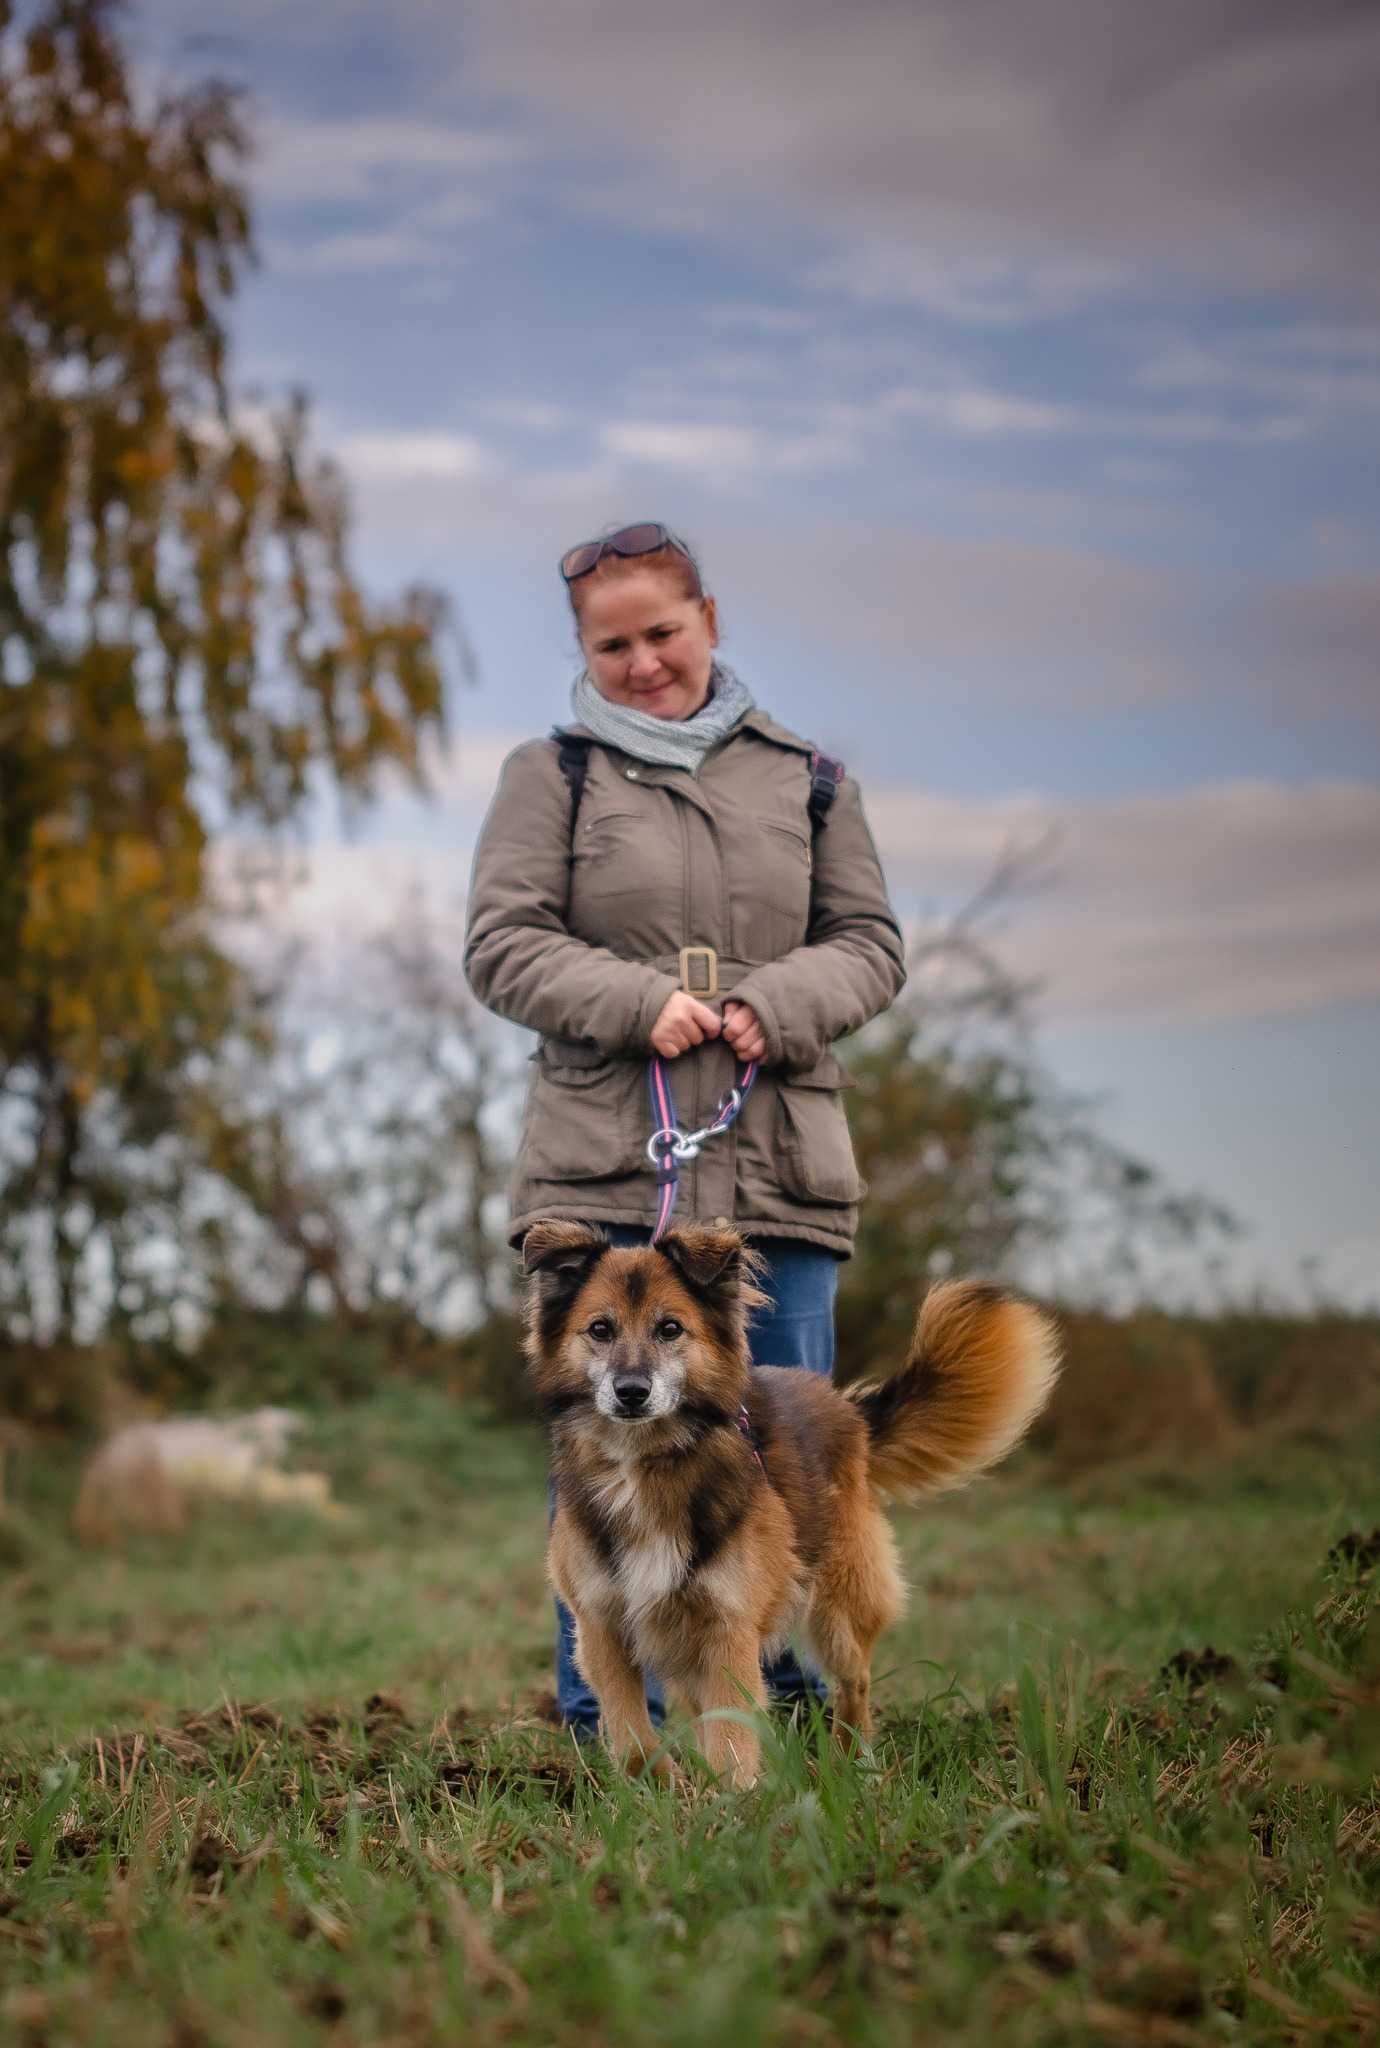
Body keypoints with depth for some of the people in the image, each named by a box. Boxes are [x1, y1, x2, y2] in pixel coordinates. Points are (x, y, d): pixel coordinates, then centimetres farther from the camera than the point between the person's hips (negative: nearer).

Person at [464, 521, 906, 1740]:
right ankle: (607, 1714, 7)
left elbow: (870, 944, 13)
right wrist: (636, 1003, -13)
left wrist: (777, 1005, -7)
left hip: (781, 1172, 2)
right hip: (604, 1170, -2)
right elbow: (504, 944, 2)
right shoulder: (552, 777, 9)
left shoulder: (805, 781, 16)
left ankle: (789, 1706, 15)